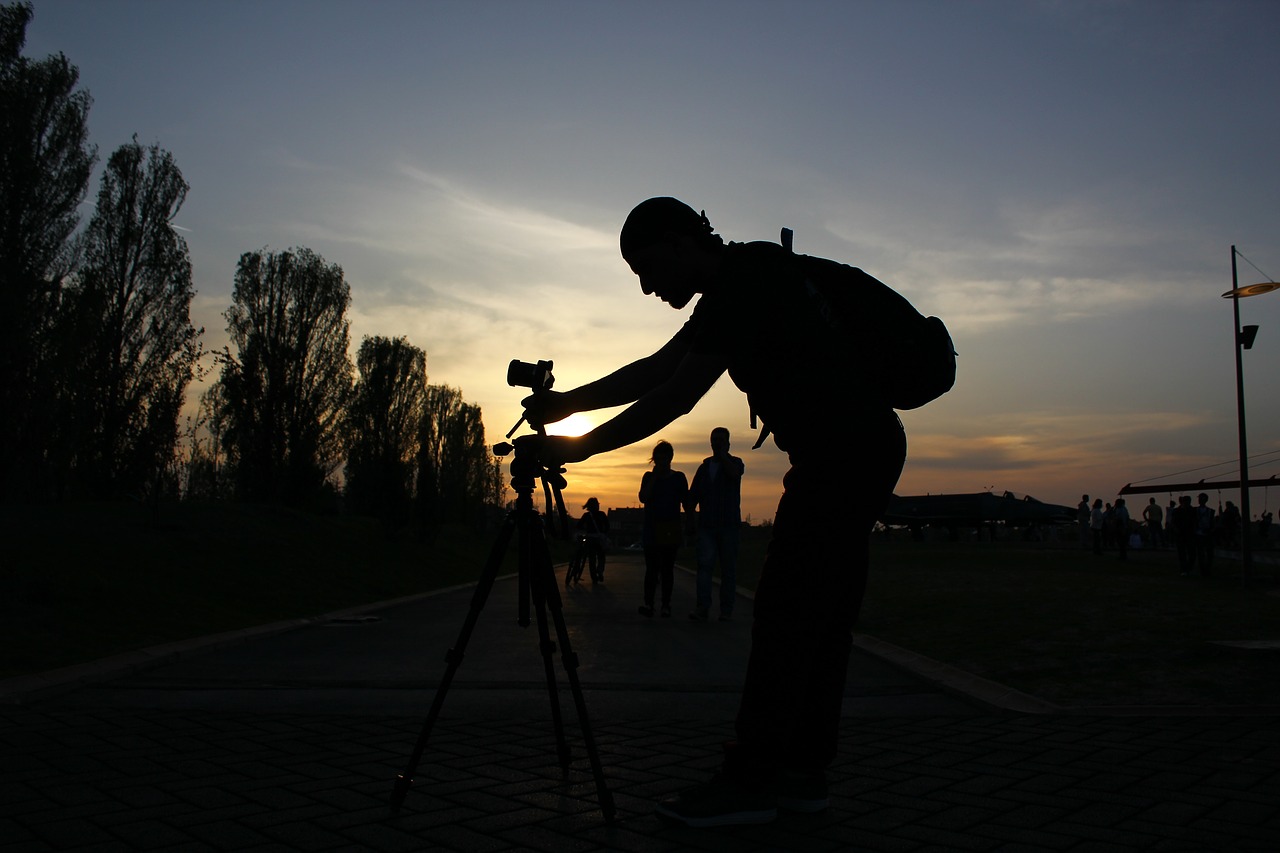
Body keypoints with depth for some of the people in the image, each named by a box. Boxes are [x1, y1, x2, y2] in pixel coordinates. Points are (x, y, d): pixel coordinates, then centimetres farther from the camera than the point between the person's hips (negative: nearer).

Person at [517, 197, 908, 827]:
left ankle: (751, 780, -2)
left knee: (786, 613, -9)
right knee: (821, 615, 10)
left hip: (845, 452, -11)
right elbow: (657, 369, 16)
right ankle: (803, 770, 16)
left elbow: (677, 396, -18)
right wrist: (567, 402, 7)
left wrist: (580, 447, -13)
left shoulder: (746, 282, -15)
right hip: (864, 451, 11)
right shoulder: (739, 285, 16)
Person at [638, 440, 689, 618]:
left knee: (667, 568, 2)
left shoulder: (679, 477, 8)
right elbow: (643, 498, -5)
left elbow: (686, 502, 9)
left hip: (671, 529, 0)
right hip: (652, 529, 0)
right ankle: (648, 603, -13)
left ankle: (666, 604, 5)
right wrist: (655, 477, -8)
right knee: (651, 567, -8)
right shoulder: (649, 477, 9)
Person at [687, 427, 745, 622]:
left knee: (728, 567, 1)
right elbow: (693, 495, 15)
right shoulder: (705, 466, 16)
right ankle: (702, 607, -14)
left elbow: (734, 473, -18)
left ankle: (726, 609, 7)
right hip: (706, 524, 2)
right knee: (705, 564, -10)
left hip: (728, 524, -2)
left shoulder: (734, 462, 8)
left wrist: (723, 454, -7)